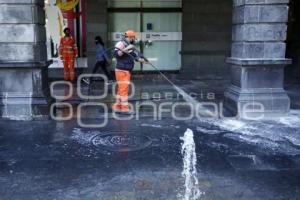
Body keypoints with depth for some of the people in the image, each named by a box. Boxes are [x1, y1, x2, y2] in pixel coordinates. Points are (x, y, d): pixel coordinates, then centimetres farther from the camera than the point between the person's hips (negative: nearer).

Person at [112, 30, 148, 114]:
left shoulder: (130, 46, 16)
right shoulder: (121, 44, -9)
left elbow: (136, 56, 14)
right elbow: (116, 54, -22)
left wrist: (142, 60, -3)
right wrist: (126, 49, -26)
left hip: (127, 71, 9)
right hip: (121, 70, -9)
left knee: (121, 89, 11)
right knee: (124, 88, -9)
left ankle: (117, 106, 18)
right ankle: (125, 107, -7)